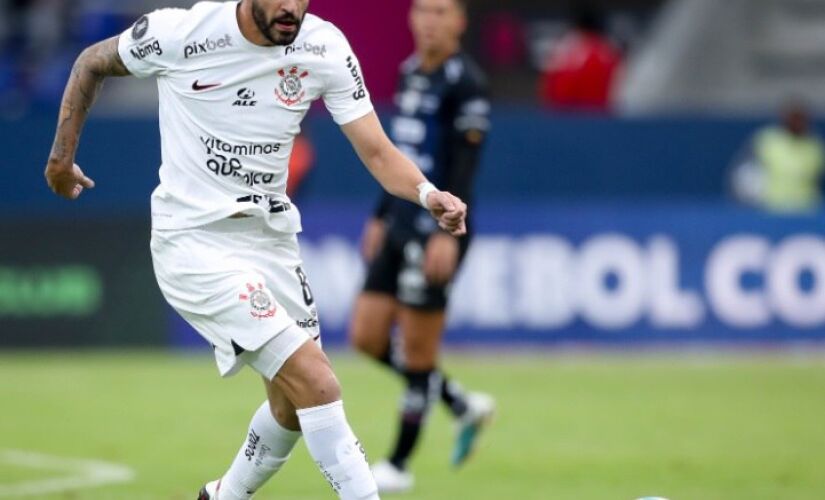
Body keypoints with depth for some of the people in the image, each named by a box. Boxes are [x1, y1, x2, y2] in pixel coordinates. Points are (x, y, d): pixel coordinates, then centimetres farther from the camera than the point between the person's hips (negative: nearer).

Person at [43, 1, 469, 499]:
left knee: (295, 407, 16)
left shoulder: (325, 47, -8)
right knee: (317, 384, -19)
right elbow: (92, 63, 2)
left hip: (272, 240, 6)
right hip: (196, 245, -6)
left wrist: (429, 194, -31)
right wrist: (62, 156, 7)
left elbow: (377, 152, -12)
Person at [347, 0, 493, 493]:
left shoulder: (465, 82, -12)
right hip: (401, 225, 9)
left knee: (418, 351, -1)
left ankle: (399, 465, 10)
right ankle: (465, 406, 21)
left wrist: (449, 233, -23)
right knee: (367, 337, 6)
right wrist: (381, 217, 22)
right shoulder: (410, 73, 13)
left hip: (436, 230, -9)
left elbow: (465, 165, -17)